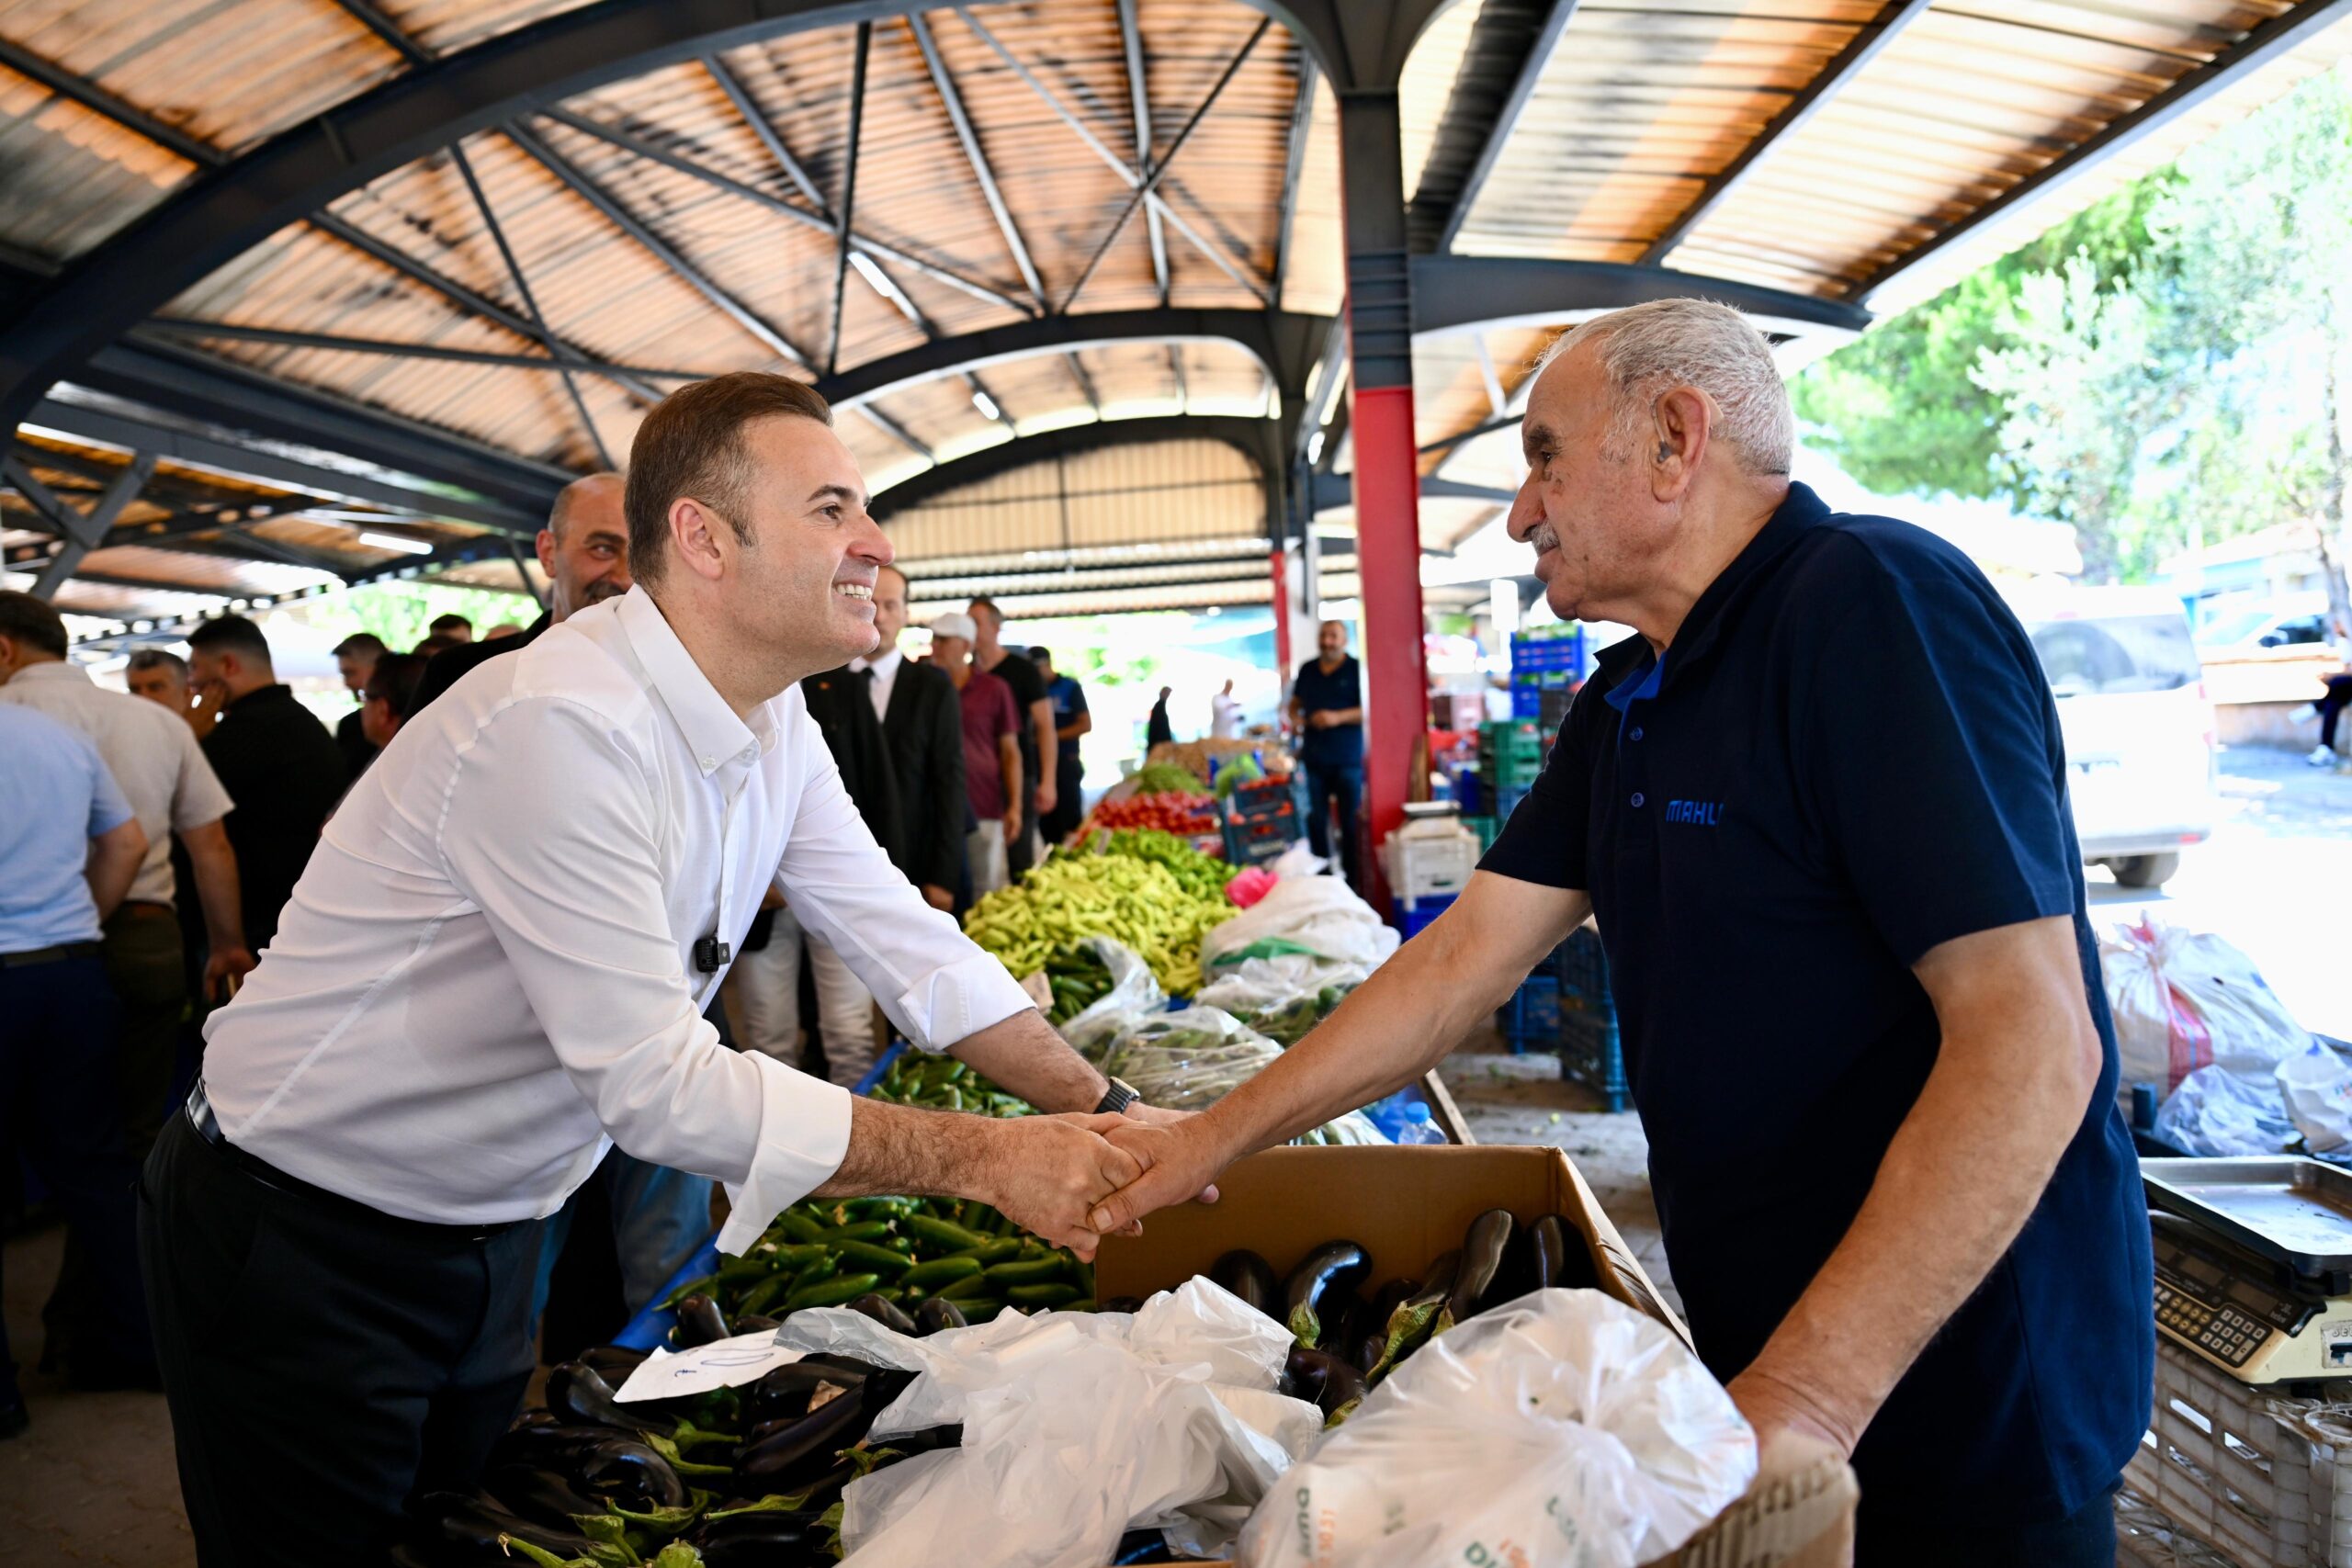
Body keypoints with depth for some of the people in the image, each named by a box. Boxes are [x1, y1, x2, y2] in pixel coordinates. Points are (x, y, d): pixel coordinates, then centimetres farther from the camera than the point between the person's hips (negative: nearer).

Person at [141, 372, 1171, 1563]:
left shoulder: (774, 726, -4)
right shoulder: (562, 726, -31)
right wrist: (987, 1159, -29)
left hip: (491, 1231, 8)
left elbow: (908, 945, 0)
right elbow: (662, 1086, -33)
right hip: (299, 1246, -8)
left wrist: (1106, 1111, -8)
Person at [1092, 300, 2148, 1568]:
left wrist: (1805, 1399, -29)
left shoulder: (1875, 606, -21)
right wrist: (1213, 1139, 5)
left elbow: (2031, 1045, -27)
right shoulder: (1626, 703, 6)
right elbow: (1464, 959, 6)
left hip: (1967, 1416, -8)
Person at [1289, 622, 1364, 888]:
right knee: (1315, 821, 8)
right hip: (1314, 757, 5)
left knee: (1350, 822, 0)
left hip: (1348, 758, -5)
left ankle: (1353, 880, 8)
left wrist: (1338, 717, -21)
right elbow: (1295, 703, 22)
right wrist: (1295, 717, 0)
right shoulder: (1307, 670, 13)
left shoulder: (1356, 669, -4)